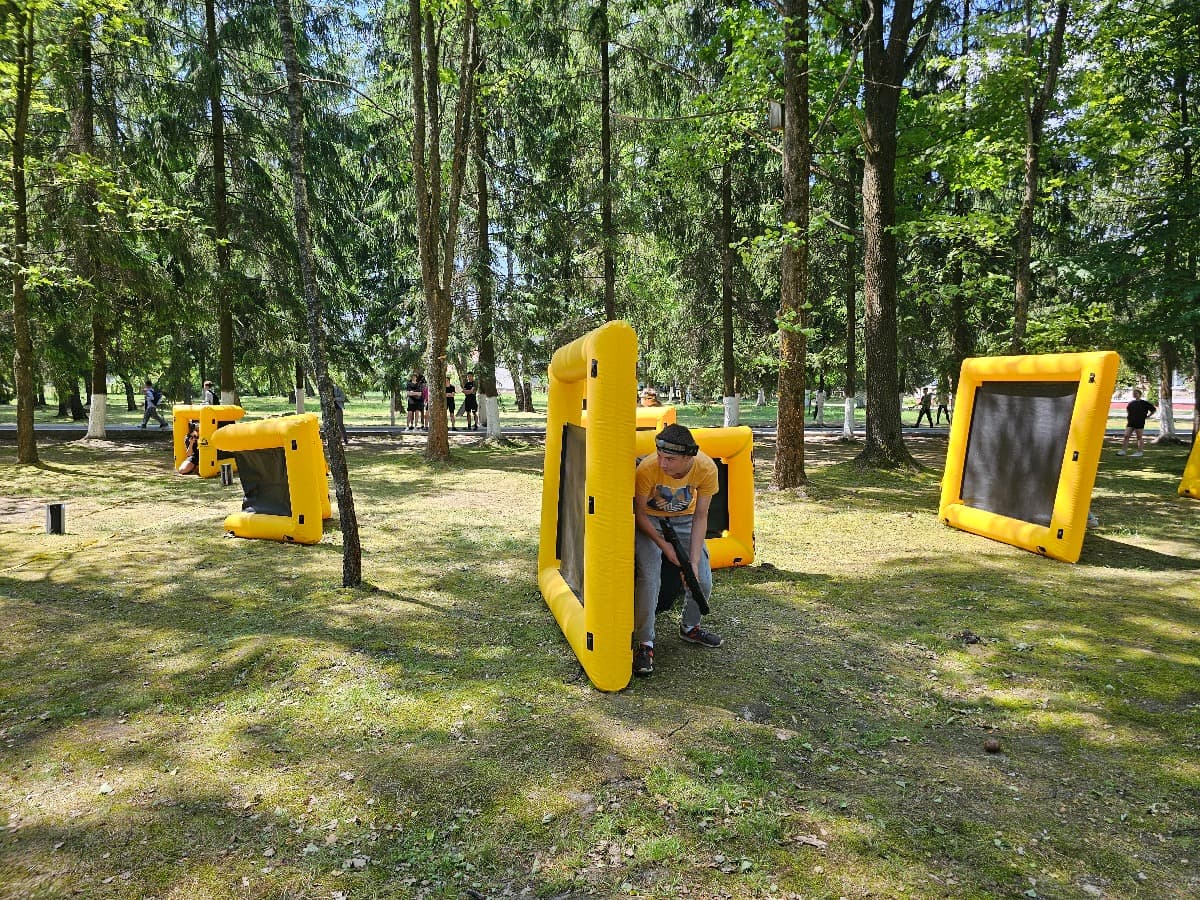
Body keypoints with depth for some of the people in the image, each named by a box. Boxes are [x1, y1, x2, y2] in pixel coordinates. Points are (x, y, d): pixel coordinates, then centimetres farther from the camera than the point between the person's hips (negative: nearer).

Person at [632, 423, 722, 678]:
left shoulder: (706, 469, -28)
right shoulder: (647, 469, -35)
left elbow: (700, 516, -17)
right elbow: (639, 511, -18)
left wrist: (694, 560, -22)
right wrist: (664, 546, -23)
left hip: (684, 520, 3)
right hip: (650, 521, -3)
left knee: (703, 580, 0)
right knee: (649, 579, -20)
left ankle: (690, 628, 30)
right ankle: (644, 643, -1)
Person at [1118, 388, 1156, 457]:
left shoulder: (1144, 403, -4)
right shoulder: (1131, 403, 10)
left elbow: (1154, 410, 3)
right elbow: (1128, 410, 31)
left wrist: (1147, 416, -2)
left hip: (1139, 423, -5)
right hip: (1130, 422, 5)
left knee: (1139, 437, 2)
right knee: (1126, 436, -2)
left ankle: (1139, 452, 9)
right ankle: (1123, 451, -2)